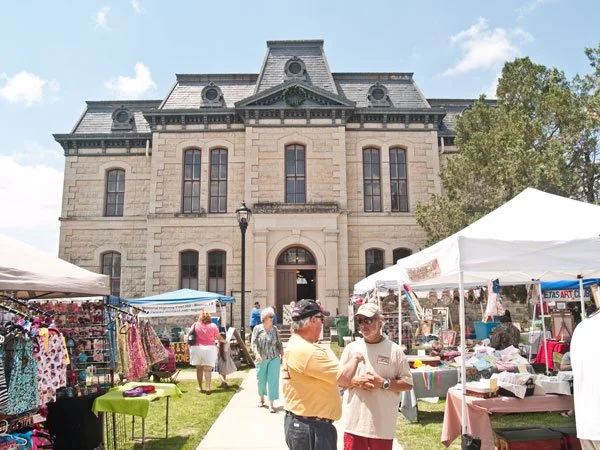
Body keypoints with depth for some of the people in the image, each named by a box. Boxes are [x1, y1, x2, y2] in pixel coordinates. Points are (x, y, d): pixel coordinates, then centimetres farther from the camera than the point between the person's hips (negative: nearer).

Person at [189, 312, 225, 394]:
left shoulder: (195, 325, 5)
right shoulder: (213, 326, 3)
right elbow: (219, 338, 11)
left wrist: (189, 346, 12)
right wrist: (224, 341, 29)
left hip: (196, 348, 1)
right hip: (209, 348, -1)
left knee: (199, 369, 13)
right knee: (208, 369, 0)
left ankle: (200, 387, 20)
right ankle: (208, 388, -8)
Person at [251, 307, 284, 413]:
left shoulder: (275, 329, 4)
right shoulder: (257, 328, -3)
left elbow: (279, 343, 9)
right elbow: (253, 342, -7)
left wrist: (283, 355, 3)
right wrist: (256, 353, -21)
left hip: (274, 358, 1)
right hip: (261, 359, -1)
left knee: (273, 380, -4)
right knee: (261, 380, 11)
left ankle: (271, 404, 2)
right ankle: (262, 399, 35)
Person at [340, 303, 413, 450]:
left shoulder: (394, 350, -2)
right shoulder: (351, 348, 5)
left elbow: (408, 383, 0)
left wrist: (383, 383, -14)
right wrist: (355, 382, -10)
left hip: (383, 424, -1)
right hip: (354, 422, 2)